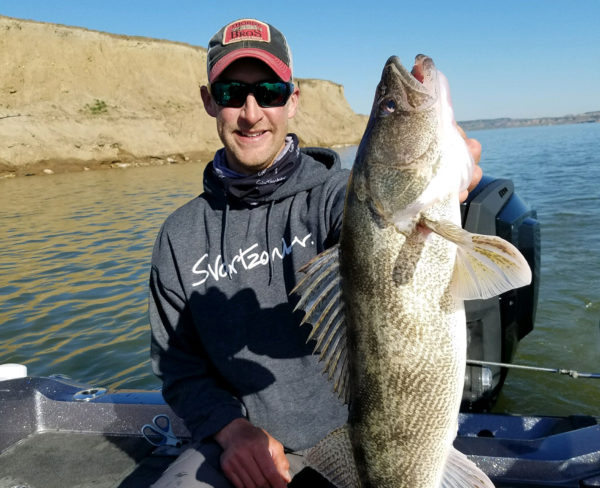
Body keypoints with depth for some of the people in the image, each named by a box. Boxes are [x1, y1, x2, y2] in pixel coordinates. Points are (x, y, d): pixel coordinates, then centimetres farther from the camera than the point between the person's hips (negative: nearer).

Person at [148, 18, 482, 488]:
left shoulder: (336, 191, -7)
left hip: (361, 427, -1)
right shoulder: (180, 235, 1)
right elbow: (178, 365, 5)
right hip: (243, 441, 1)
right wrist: (231, 429, -12)